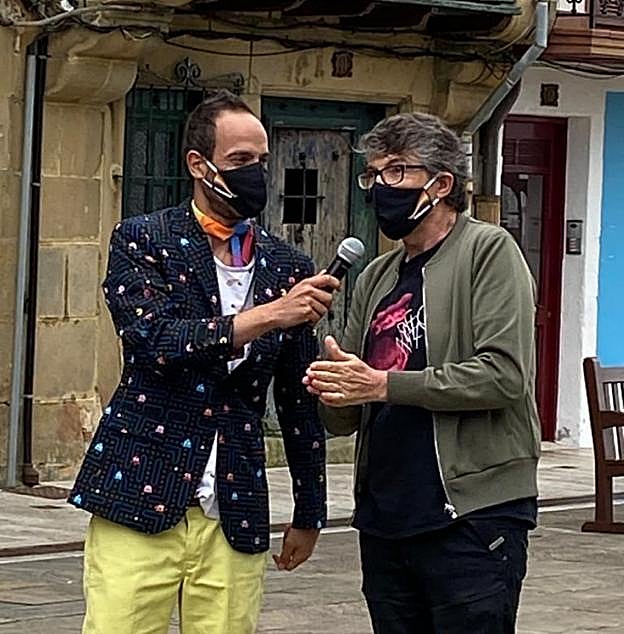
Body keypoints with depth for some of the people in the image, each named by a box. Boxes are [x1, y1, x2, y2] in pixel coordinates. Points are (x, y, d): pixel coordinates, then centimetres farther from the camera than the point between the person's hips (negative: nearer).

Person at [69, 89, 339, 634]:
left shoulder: (287, 267, 11)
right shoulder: (142, 240, 2)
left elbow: (299, 399, 17)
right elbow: (152, 341, -15)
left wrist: (309, 512, 19)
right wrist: (262, 317, -22)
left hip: (236, 517, 3)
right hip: (141, 503, -3)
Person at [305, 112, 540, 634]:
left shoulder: (488, 251, -4)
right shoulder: (376, 278, 16)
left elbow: (504, 374, -17)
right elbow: (347, 419, 18)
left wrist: (383, 384, -16)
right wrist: (332, 394, -7)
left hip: (474, 517, -7)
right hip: (385, 520, 7)